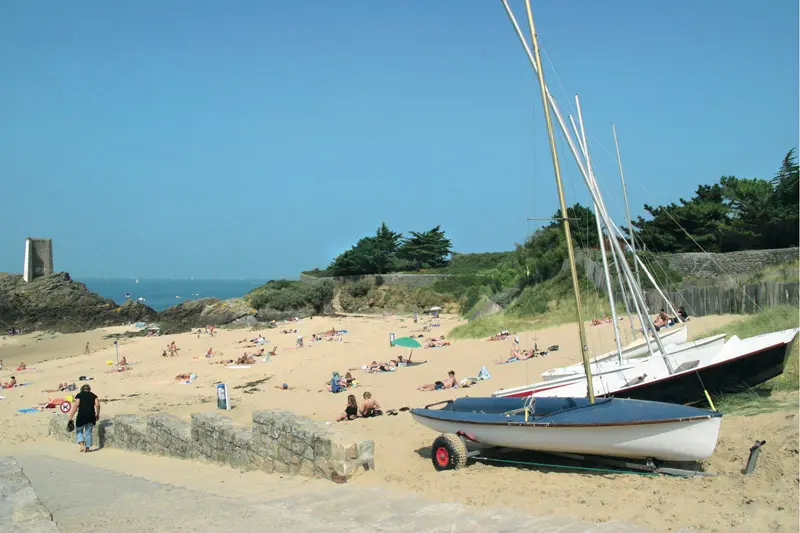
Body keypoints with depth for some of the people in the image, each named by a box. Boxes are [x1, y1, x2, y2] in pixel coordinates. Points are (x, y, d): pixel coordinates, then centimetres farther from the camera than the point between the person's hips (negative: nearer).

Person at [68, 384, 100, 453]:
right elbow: (97, 405, 1)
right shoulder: (93, 395, 13)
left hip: (82, 415, -2)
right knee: (88, 432, 12)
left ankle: (82, 444, -5)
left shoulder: (79, 395, 6)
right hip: (91, 415, 2)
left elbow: (76, 405, -5)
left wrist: (71, 417, -4)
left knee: (79, 431, 14)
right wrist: (97, 415, 10)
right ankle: (87, 447, 9)